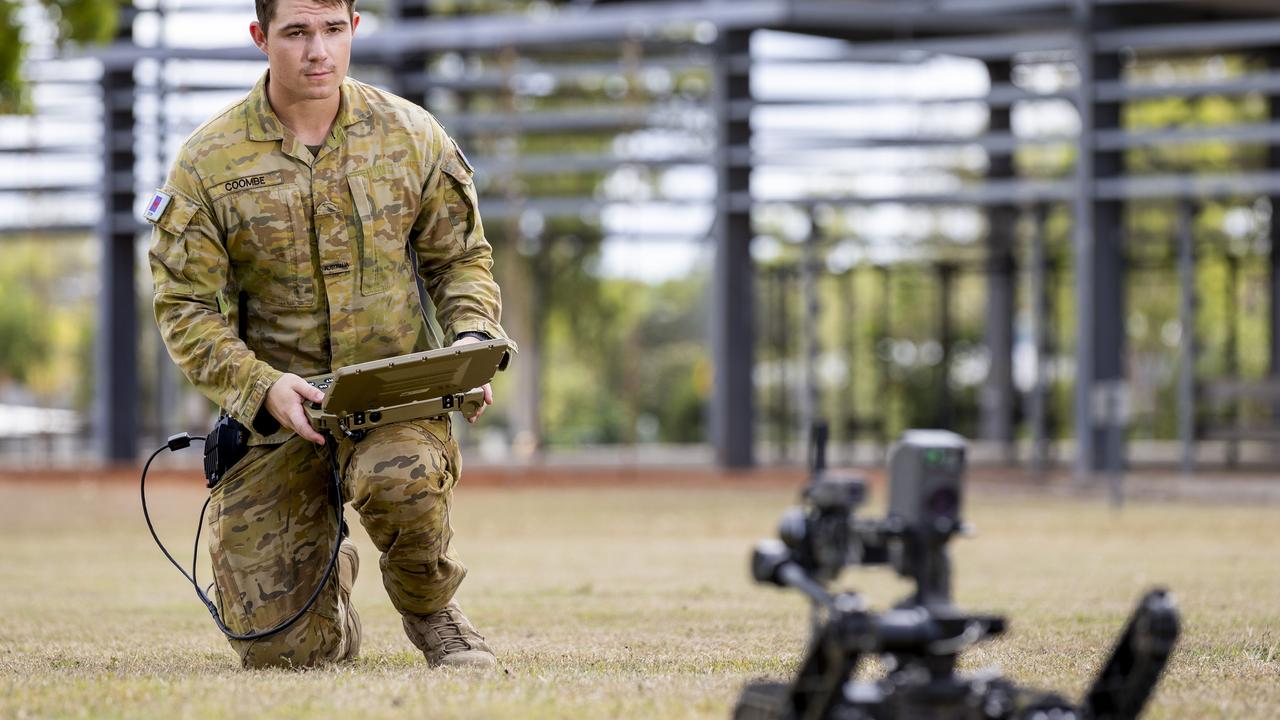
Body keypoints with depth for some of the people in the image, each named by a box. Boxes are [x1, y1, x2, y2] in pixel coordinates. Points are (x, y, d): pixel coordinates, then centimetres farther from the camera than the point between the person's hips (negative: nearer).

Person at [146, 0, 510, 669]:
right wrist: (261, 387, -20)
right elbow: (186, 306, -3)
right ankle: (330, 579, 35)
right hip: (275, 407, 0)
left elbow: (461, 256, 13)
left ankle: (430, 610, -4)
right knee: (280, 652, -5)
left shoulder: (411, 135, 2)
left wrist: (473, 339, -9)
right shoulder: (207, 161, -4)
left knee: (401, 477, -39)